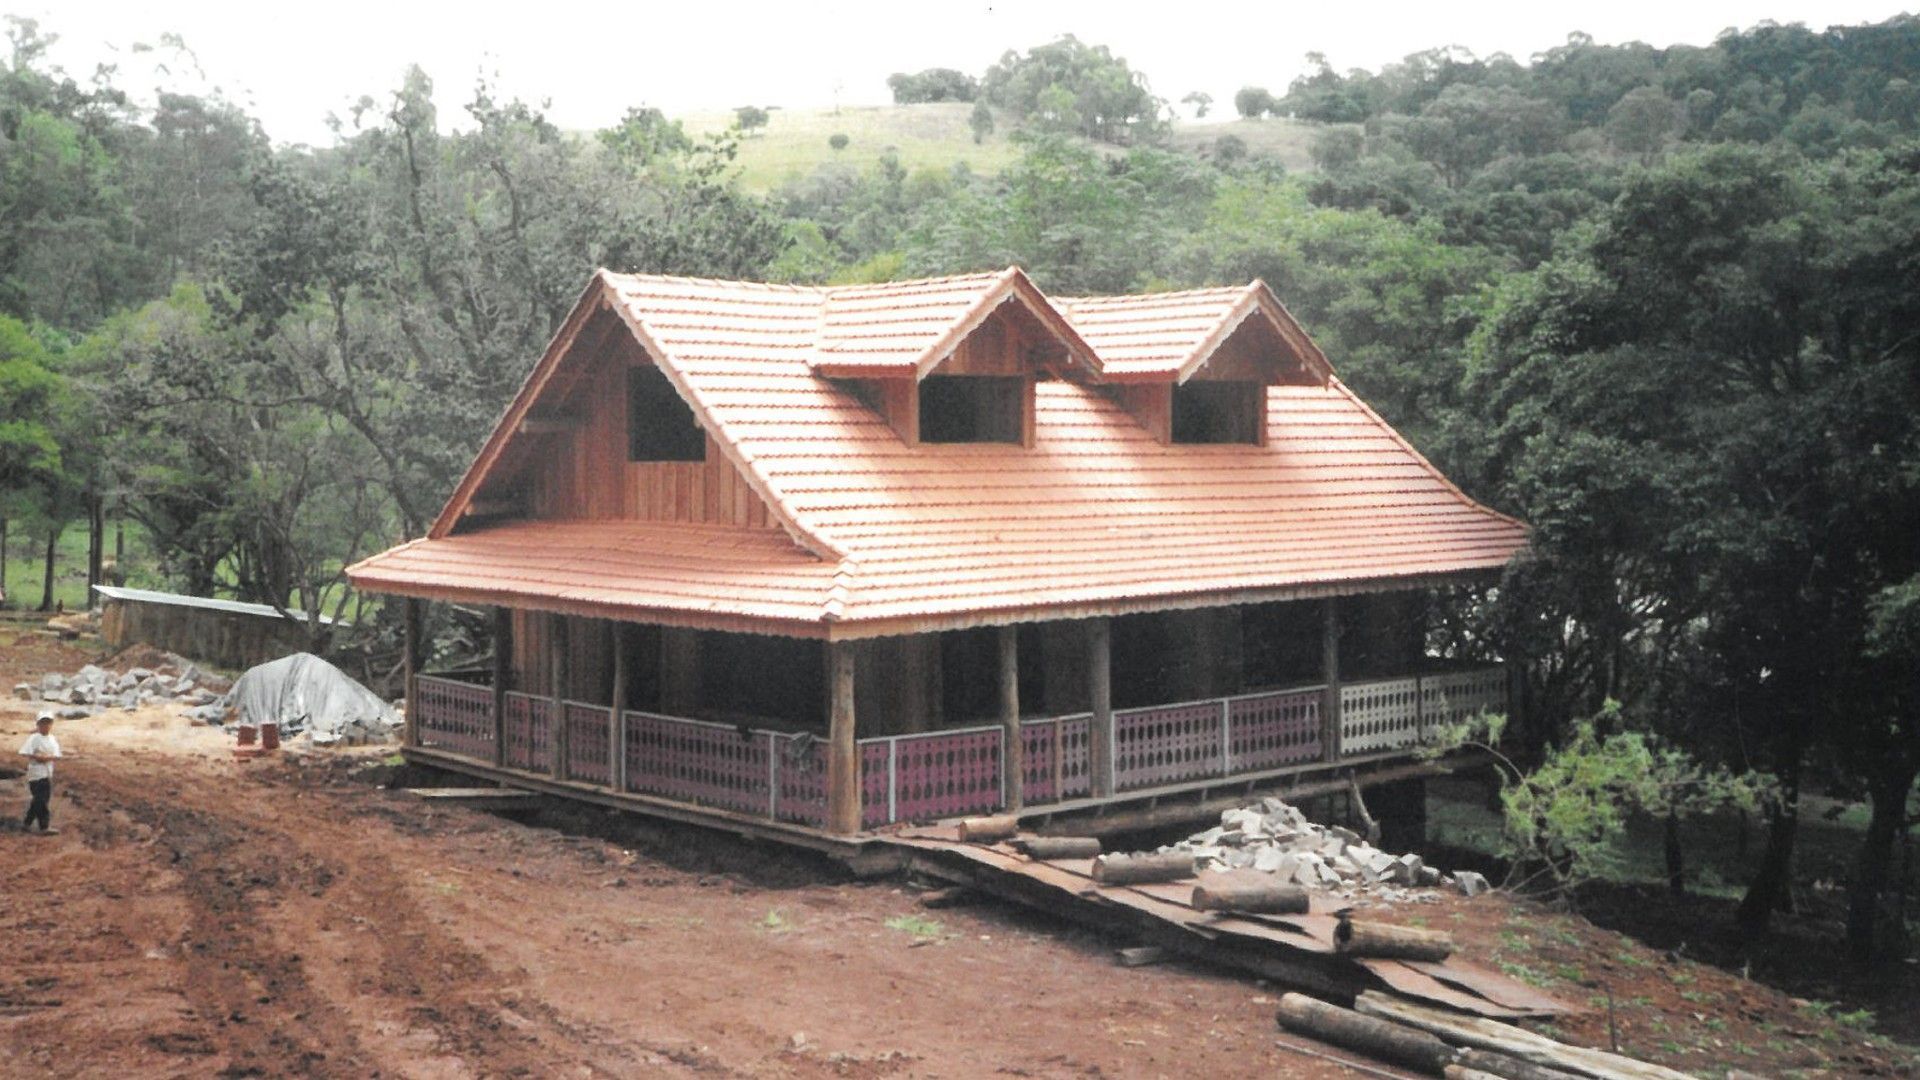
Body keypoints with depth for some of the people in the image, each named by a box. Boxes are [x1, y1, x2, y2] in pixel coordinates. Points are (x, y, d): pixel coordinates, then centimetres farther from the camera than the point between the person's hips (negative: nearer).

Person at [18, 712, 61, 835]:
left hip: (48, 773, 7)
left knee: (38, 800, 11)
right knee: (40, 799, -9)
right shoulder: (33, 738, -8)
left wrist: (46, 758, -15)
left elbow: (55, 755, 2)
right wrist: (37, 757, -22)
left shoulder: (53, 739, 10)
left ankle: (26, 824, 22)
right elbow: (24, 753, -15)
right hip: (36, 773, -7)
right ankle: (45, 827, -9)